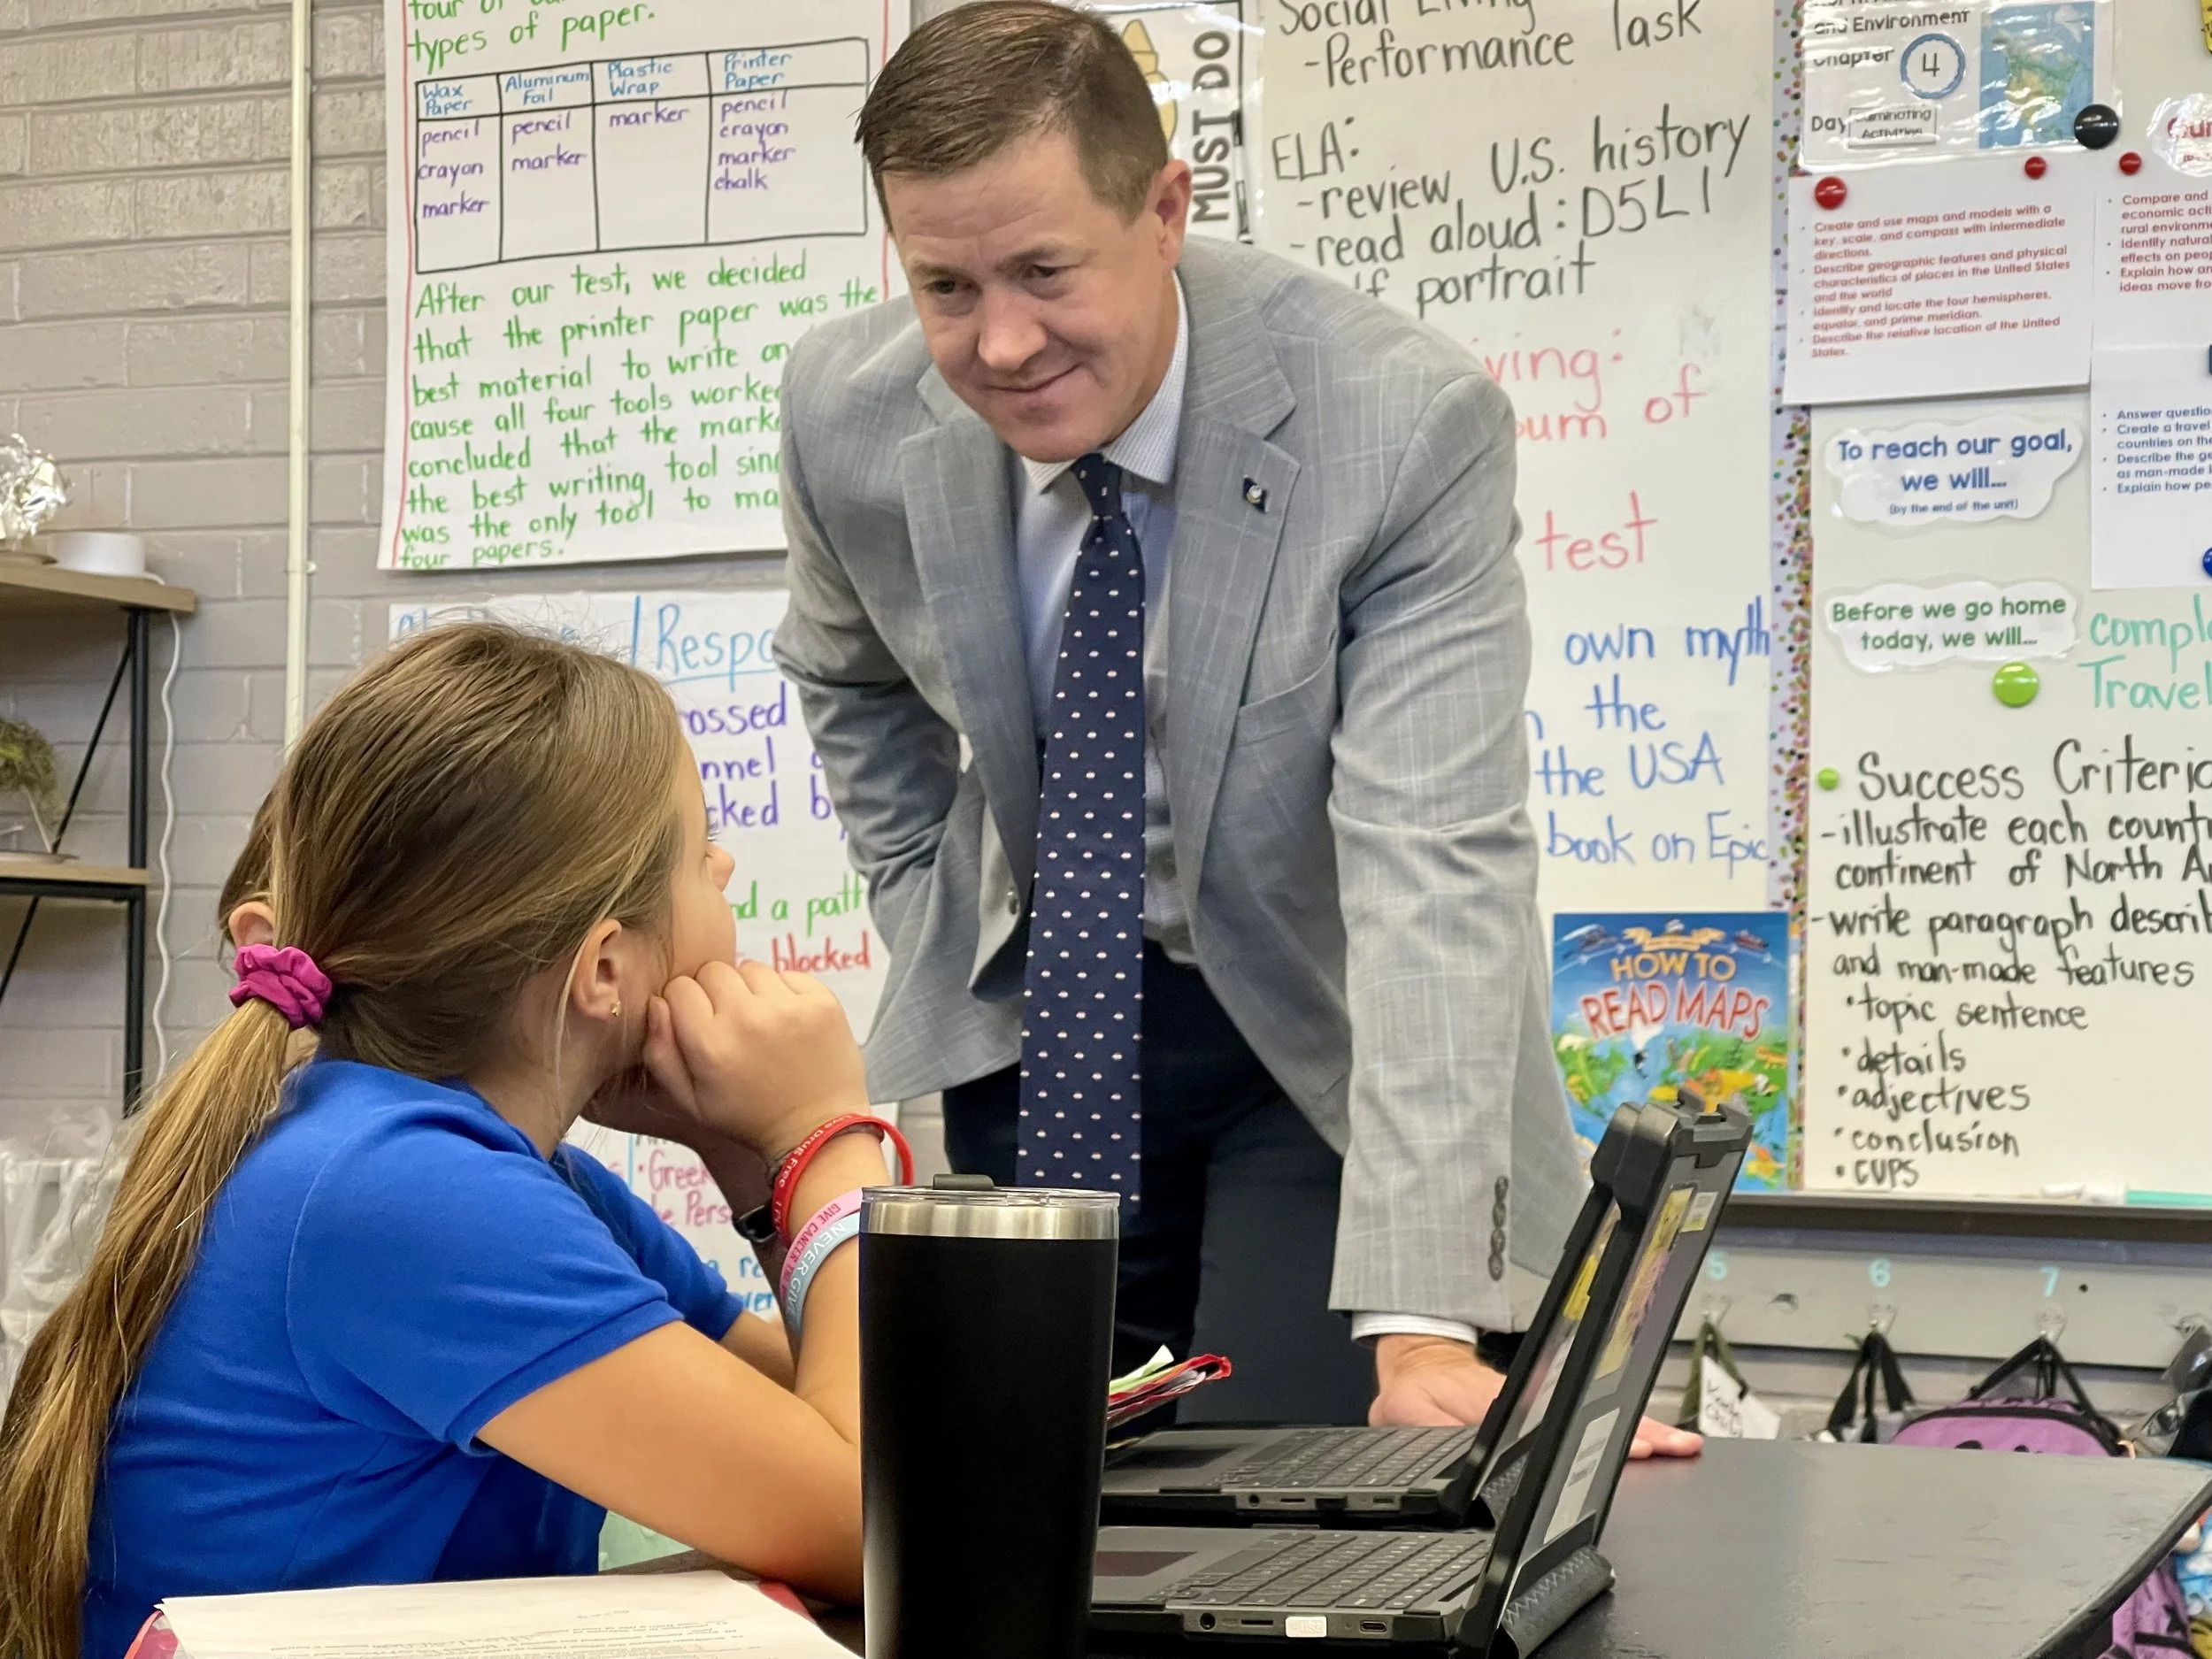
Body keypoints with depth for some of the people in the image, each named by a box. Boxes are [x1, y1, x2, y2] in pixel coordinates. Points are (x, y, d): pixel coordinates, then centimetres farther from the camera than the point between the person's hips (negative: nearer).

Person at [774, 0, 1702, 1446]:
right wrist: (929, 933, 3)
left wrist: (1420, 1322, -42)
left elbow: (1436, 868, -35)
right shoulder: (850, 411, -13)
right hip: (1034, 1021, 4)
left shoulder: (1407, 425, -27)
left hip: (1318, 1039, -3)